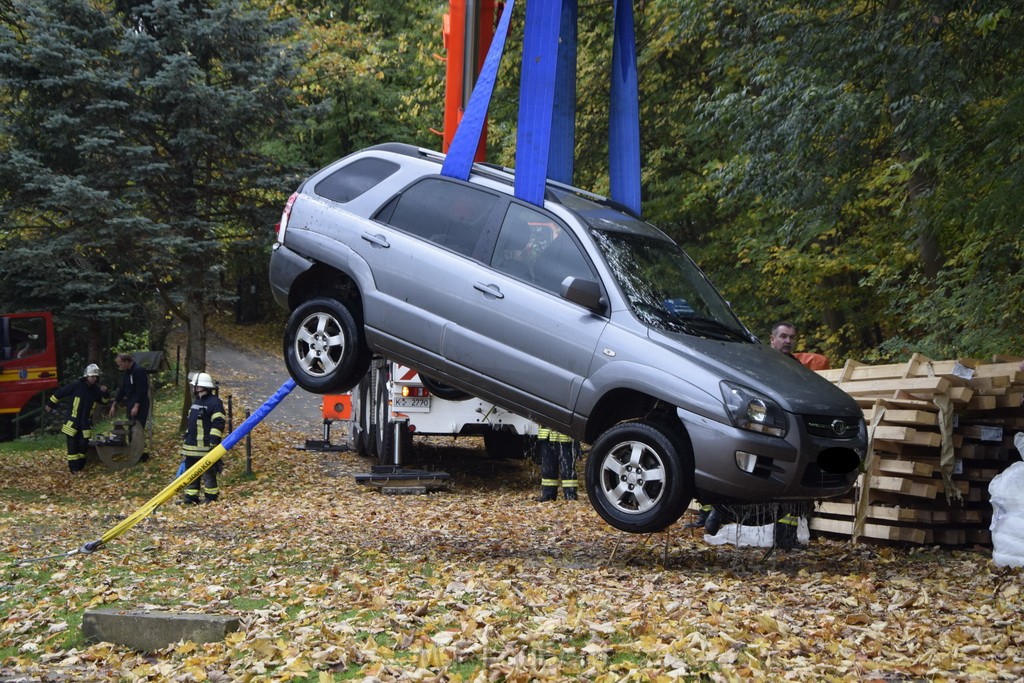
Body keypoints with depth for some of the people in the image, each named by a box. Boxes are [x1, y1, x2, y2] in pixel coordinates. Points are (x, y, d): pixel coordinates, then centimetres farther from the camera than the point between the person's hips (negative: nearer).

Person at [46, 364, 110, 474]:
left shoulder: (96, 389, 1)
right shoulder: (76, 385, -14)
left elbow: (104, 400, 14)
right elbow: (61, 392, -6)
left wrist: (105, 393, -8)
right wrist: (50, 405, 2)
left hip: (86, 422, 4)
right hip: (73, 421, -4)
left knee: (83, 444, 5)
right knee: (73, 445, -4)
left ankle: (81, 466, 16)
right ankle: (74, 468, 0)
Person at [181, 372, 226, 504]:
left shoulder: (214, 402, -12)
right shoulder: (196, 402, 18)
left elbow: (218, 424, -18)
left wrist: (214, 442, -22)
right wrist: (186, 441, 25)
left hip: (206, 447, -9)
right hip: (192, 446, 9)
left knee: (208, 474, -2)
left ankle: (211, 499, 6)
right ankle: (191, 498, 18)